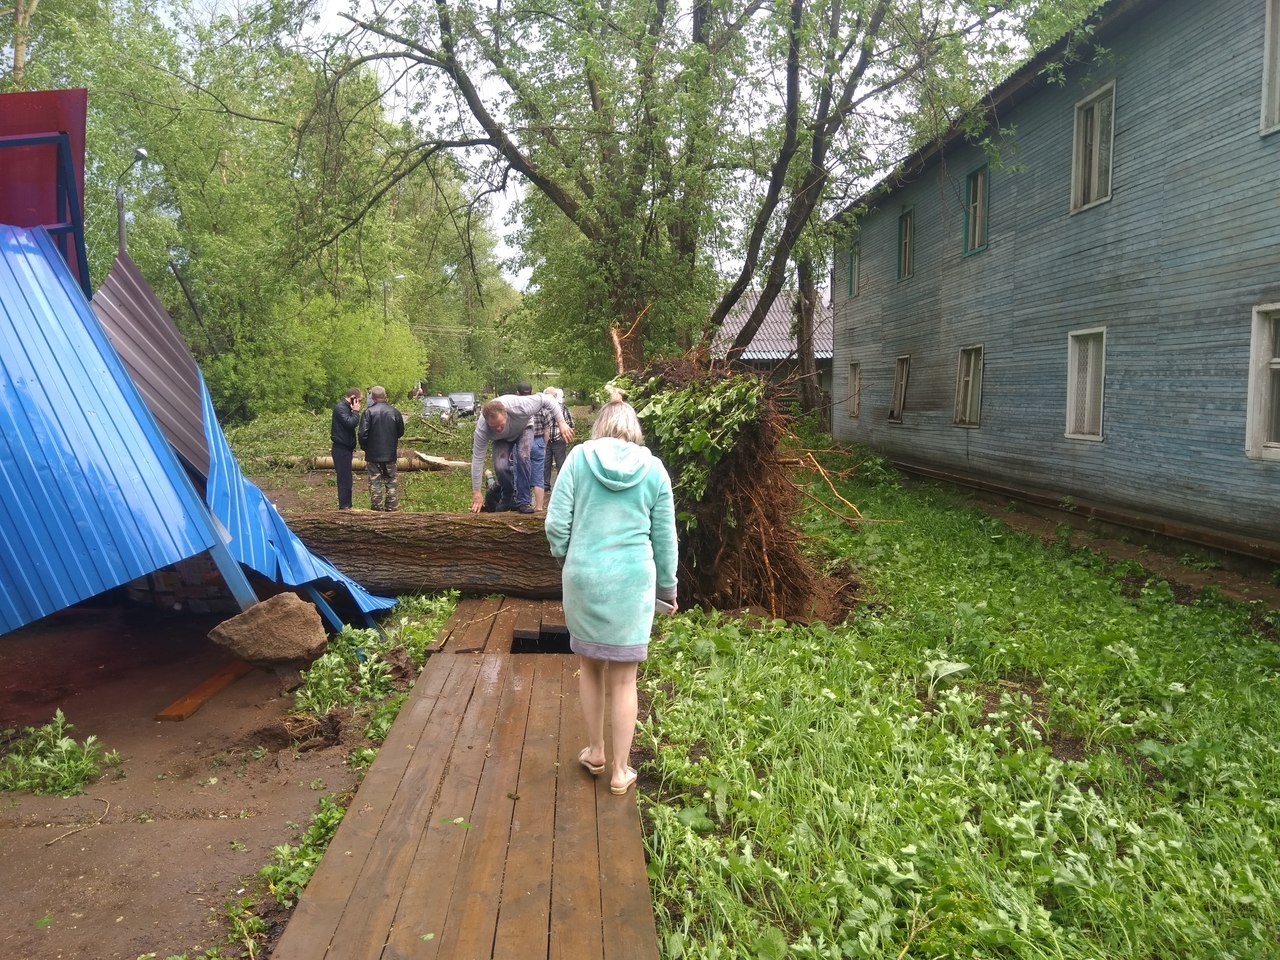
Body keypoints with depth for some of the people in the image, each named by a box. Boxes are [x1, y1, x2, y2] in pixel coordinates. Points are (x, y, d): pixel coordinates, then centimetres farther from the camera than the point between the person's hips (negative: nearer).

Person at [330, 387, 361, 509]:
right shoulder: (340, 408, -16)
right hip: (341, 449, -10)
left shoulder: (346, 407, 15)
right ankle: (344, 506, -2)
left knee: (346, 479, 14)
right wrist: (356, 412, -14)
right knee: (345, 479, -6)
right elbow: (351, 423, -29)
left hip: (346, 448, 10)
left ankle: (346, 506, 20)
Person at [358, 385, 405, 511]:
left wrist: (364, 448, 2)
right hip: (390, 454, 2)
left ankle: (376, 509, 9)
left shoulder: (369, 412, -11)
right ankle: (392, 509, 11)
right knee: (391, 483, 10)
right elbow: (401, 432, 8)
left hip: (373, 455, -2)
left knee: (375, 483, 5)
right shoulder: (395, 412, -1)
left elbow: (363, 434, -13)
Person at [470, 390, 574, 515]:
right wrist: (476, 492, -27)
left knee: (522, 456, -28)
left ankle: (524, 502, -20)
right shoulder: (482, 429, -38)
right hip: (502, 439, 1)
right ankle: (508, 499, 9)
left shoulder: (520, 407, -43)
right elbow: (477, 459, -31)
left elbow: (545, 399, -28)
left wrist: (561, 422, -31)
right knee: (500, 466, -22)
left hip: (523, 429, -1)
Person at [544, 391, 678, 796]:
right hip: (633, 581, 0)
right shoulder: (654, 469, 0)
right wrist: (668, 587, 18)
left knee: (590, 665, 20)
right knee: (623, 679, 9)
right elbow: (664, 538, 5)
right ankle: (620, 771, 19)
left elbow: (556, 523, -6)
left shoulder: (579, 457, -2)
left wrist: (564, 557, 15)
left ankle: (595, 752, 33)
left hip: (583, 576, 0)